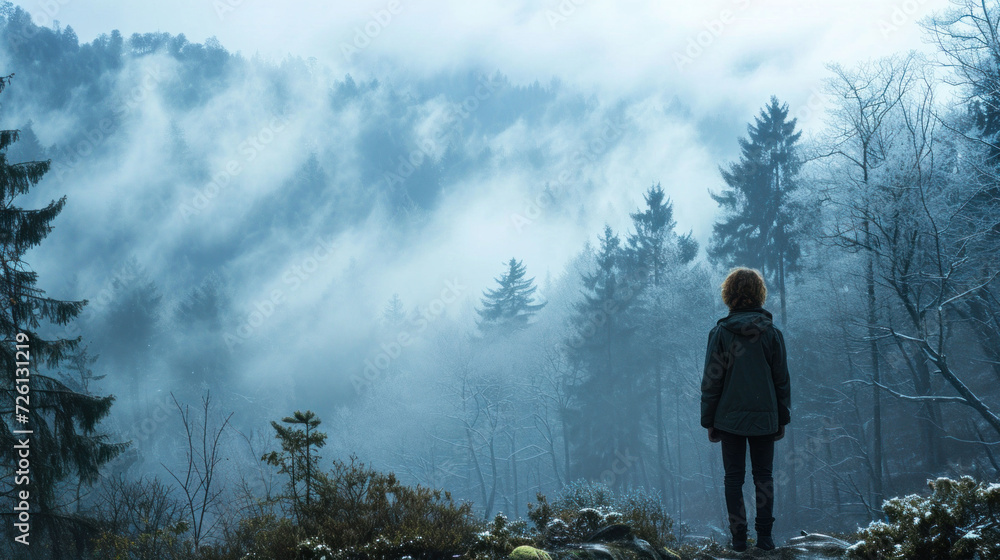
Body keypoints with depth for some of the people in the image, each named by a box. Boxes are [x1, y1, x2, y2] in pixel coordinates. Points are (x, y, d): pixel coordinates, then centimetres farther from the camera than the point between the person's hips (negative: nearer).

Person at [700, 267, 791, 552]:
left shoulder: (720, 333, -7)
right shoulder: (772, 333, -2)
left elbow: (711, 382, -4)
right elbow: (782, 380, 2)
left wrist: (709, 421, 4)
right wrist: (783, 419, 11)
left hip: (730, 418, -1)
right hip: (765, 418, 1)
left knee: (734, 477, 6)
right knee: (763, 476, 9)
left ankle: (739, 537, 4)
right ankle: (764, 536, 6)